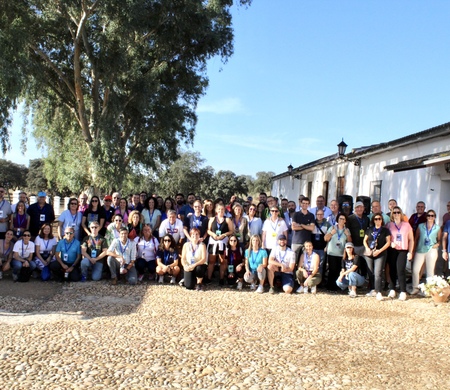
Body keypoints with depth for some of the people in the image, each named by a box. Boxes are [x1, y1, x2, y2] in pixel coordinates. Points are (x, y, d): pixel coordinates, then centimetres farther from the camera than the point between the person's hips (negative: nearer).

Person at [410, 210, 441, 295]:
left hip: (431, 250, -1)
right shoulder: (420, 226, 6)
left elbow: (439, 240, 13)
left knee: (430, 270, 5)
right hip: (420, 250, 1)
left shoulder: (437, 228, 6)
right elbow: (416, 238, 9)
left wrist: (437, 244, -9)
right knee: (415, 269, -4)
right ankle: (415, 288, 8)